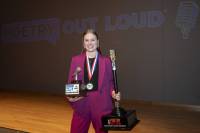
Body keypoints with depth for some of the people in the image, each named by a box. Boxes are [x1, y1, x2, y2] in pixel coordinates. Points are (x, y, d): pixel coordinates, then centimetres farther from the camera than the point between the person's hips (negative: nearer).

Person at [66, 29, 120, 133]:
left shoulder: (106, 61, 2)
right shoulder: (75, 60, 3)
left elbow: (110, 81, 6)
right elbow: (70, 82, 6)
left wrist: (113, 93, -12)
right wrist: (70, 96, -11)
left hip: (101, 105, 0)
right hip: (81, 105, 1)